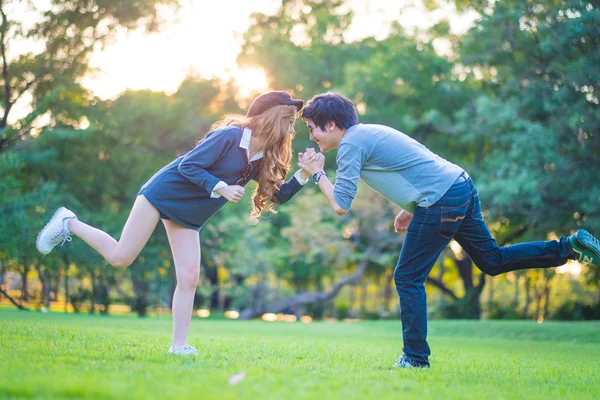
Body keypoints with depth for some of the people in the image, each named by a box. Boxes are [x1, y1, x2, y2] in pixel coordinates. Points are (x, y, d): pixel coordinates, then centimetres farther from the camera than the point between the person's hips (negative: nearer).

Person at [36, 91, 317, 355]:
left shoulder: (263, 158, 4)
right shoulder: (229, 137, -20)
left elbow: (278, 195, 5)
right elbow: (188, 165, -22)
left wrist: (303, 175, -9)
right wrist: (221, 188, -29)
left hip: (189, 217, 7)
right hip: (163, 193, -7)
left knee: (189, 278, -3)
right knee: (119, 257, -7)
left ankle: (179, 346, 1)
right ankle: (68, 224, 14)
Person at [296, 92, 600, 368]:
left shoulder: (351, 143, -8)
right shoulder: (369, 132, 21)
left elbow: (340, 206, -12)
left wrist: (317, 173, 2)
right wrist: (409, 210, 25)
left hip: (441, 200, -9)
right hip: (461, 186, 9)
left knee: (407, 278, -2)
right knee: (493, 260, 18)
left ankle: (415, 357, 1)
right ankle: (571, 246, 14)